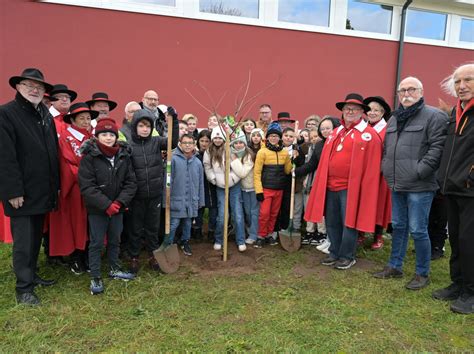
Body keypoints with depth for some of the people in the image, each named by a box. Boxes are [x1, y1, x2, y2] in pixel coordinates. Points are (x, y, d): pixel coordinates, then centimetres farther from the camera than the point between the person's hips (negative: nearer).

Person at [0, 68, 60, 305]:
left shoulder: (46, 114, 12)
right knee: (23, 240, 2)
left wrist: (56, 184, 11)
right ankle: (24, 288, 14)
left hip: (43, 190, 7)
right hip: (22, 192, -7)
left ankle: (31, 274, 33)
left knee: (36, 237, 18)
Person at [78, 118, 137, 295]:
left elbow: (131, 182, -1)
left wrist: (120, 202, -13)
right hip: (97, 209, -4)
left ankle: (114, 269, 36)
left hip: (117, 208, 4)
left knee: (115, 240, 17)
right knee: (96, 243, 6)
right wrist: (106, 205, -19)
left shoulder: (124, 156, -1)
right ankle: (95, 277, 20)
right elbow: (87, 186, -16)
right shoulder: (89, 156, -11)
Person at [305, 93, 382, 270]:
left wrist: (362, 189, -13)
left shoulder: (369, 135, -4)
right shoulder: (335, 133, 16)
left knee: (349, 223, 4)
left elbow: (371, 167, -9)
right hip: (330, 186, 6)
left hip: (351, 188, -6)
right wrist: (323, 183, 11)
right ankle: (334, 253, 29)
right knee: (332, 223, 13)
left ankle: (347, 256, 21)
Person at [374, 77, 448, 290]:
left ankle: (422, 273, 17)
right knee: (398, 227, 15)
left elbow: (438, 147, -15)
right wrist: (386, 168, 11)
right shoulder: (394, 119, 17)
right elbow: (386, 148, 23)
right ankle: (394, 266, 29)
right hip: (397, 185, 7)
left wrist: (420, 171, -18)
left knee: (417, 230, -1)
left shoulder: (434, 116, -6)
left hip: (420, 186, -7)